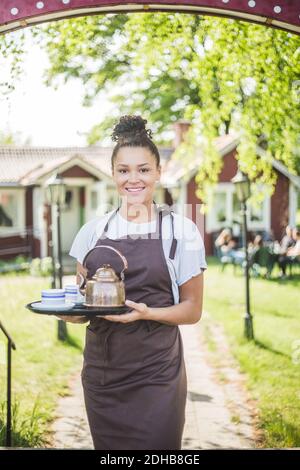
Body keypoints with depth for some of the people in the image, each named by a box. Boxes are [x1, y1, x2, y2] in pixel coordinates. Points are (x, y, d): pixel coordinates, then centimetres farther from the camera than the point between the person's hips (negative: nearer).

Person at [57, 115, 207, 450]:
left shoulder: (181, 231, -1)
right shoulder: (93, 231, 7)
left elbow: (192, 310, 1)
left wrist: (146, 312, -17)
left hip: (156, 375, -3)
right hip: (101, 370, 3)